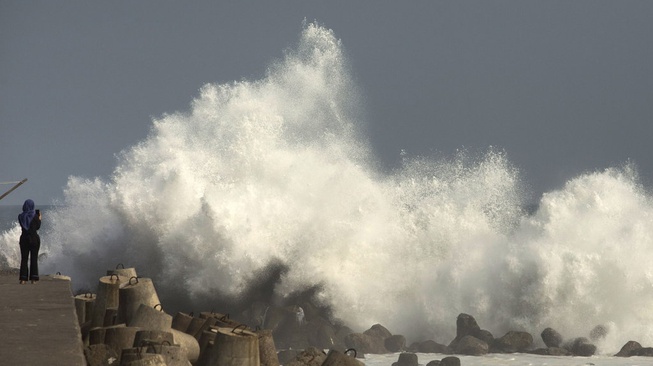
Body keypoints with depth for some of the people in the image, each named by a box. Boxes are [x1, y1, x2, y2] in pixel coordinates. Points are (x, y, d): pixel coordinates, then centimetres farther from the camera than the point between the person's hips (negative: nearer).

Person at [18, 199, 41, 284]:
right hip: (34, 238, -2)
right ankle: (33, 278, 1)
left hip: (24, 238, 2)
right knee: (34, 258, 4)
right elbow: (38, 227, 1)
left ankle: (23, 278, -1)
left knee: (24, 258, 6)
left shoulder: (21, 216, 1)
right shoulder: (35, 216, -8)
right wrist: (39, 218, 17)